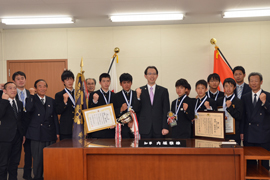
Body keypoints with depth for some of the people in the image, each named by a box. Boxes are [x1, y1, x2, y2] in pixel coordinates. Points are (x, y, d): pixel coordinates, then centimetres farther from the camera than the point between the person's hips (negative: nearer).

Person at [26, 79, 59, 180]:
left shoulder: (51, 101, 14)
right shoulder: (31, 99, 4)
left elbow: (55, 117, 13)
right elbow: (29, 109, -18)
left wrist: (57, 132, 8)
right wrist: (32, 95, -15)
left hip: (50, 134, 3)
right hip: (37, 134, -3)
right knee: (38, 159, 1)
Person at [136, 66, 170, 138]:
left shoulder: (163, 91, 6)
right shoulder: (140, 91, 6)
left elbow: (166, 110, 3)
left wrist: (165, 127, -4)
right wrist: (138, 97, -13)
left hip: (159, 129, 0)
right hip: (144, 129, 0)